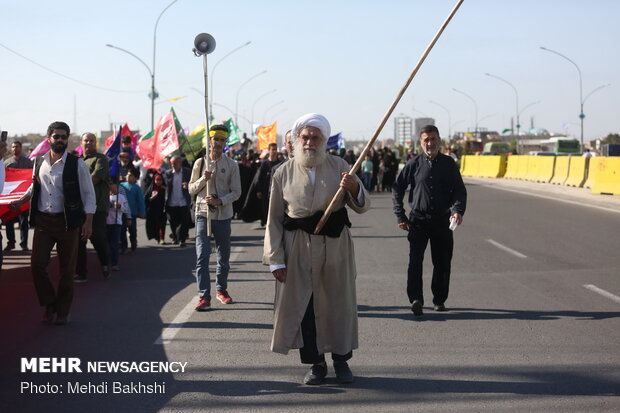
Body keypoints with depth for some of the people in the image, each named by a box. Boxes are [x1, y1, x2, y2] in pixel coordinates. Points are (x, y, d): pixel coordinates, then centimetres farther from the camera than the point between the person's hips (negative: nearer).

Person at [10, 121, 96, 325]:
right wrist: (21, 201, 9)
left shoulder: (77, 164, -6)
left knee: (66, 270, 3)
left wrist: (88, 222, -10)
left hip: (68, 222, -3)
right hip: (43, 220, 3)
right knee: (37, 264, -3)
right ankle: (49, 304, 17)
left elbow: (89, 194, -4)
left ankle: (62, 311, 18)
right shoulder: (39, 163, 6)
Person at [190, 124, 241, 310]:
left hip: (223, 215, 1)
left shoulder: (231, 165, 1)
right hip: (203, 213, -1)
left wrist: (220, 200, -17)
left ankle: (221, 289, 30)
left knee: (224, 257, 11)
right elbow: (191, 189, 8)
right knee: (202, 256, -11)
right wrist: (203, 179, -11)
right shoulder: (200, 163, 4)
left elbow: (236, 192, -1)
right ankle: (204, 296, -11)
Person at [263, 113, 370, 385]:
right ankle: (316, 363, 15)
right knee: (303, 305, 1)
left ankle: (341, 360, 24)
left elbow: (362, 206, 3)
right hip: (298, 247, 0)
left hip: (335, 244, 1)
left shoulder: (339, 166, 3)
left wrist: (354, 187, -19)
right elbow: (274, 219, 3)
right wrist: (275, 259, -2)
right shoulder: (284, 173, 2)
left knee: (339, 303, 8)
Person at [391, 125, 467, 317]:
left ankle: (439, 299, 20)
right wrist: (400, 216, 4)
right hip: (418, 220, -1)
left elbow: (460, 190, 5)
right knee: (415, 260, -15)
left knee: (442, 262, 7)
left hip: (442, 221, 2)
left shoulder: (448, 164, 5)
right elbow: (397, 189, 9)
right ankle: (416, 299, -21)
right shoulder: (414, 164, 3)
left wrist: (457, 210, -14)